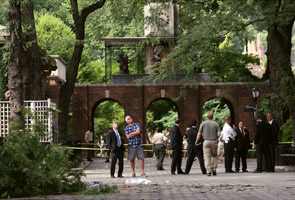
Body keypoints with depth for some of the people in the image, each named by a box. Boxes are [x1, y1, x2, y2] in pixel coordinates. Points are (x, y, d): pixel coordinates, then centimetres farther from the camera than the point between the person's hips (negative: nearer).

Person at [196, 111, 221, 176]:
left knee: (207, 157, -1)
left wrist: (197, 141, 14)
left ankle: (208, 171, -7)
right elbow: (219, 134, -4)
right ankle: (214, 169, 6)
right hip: (214, 142, 1)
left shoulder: (203, 123, 0)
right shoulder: (216, 124, 3)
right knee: (215, 156, 17)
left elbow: (199, 134, -1)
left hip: (206, 141, -1)